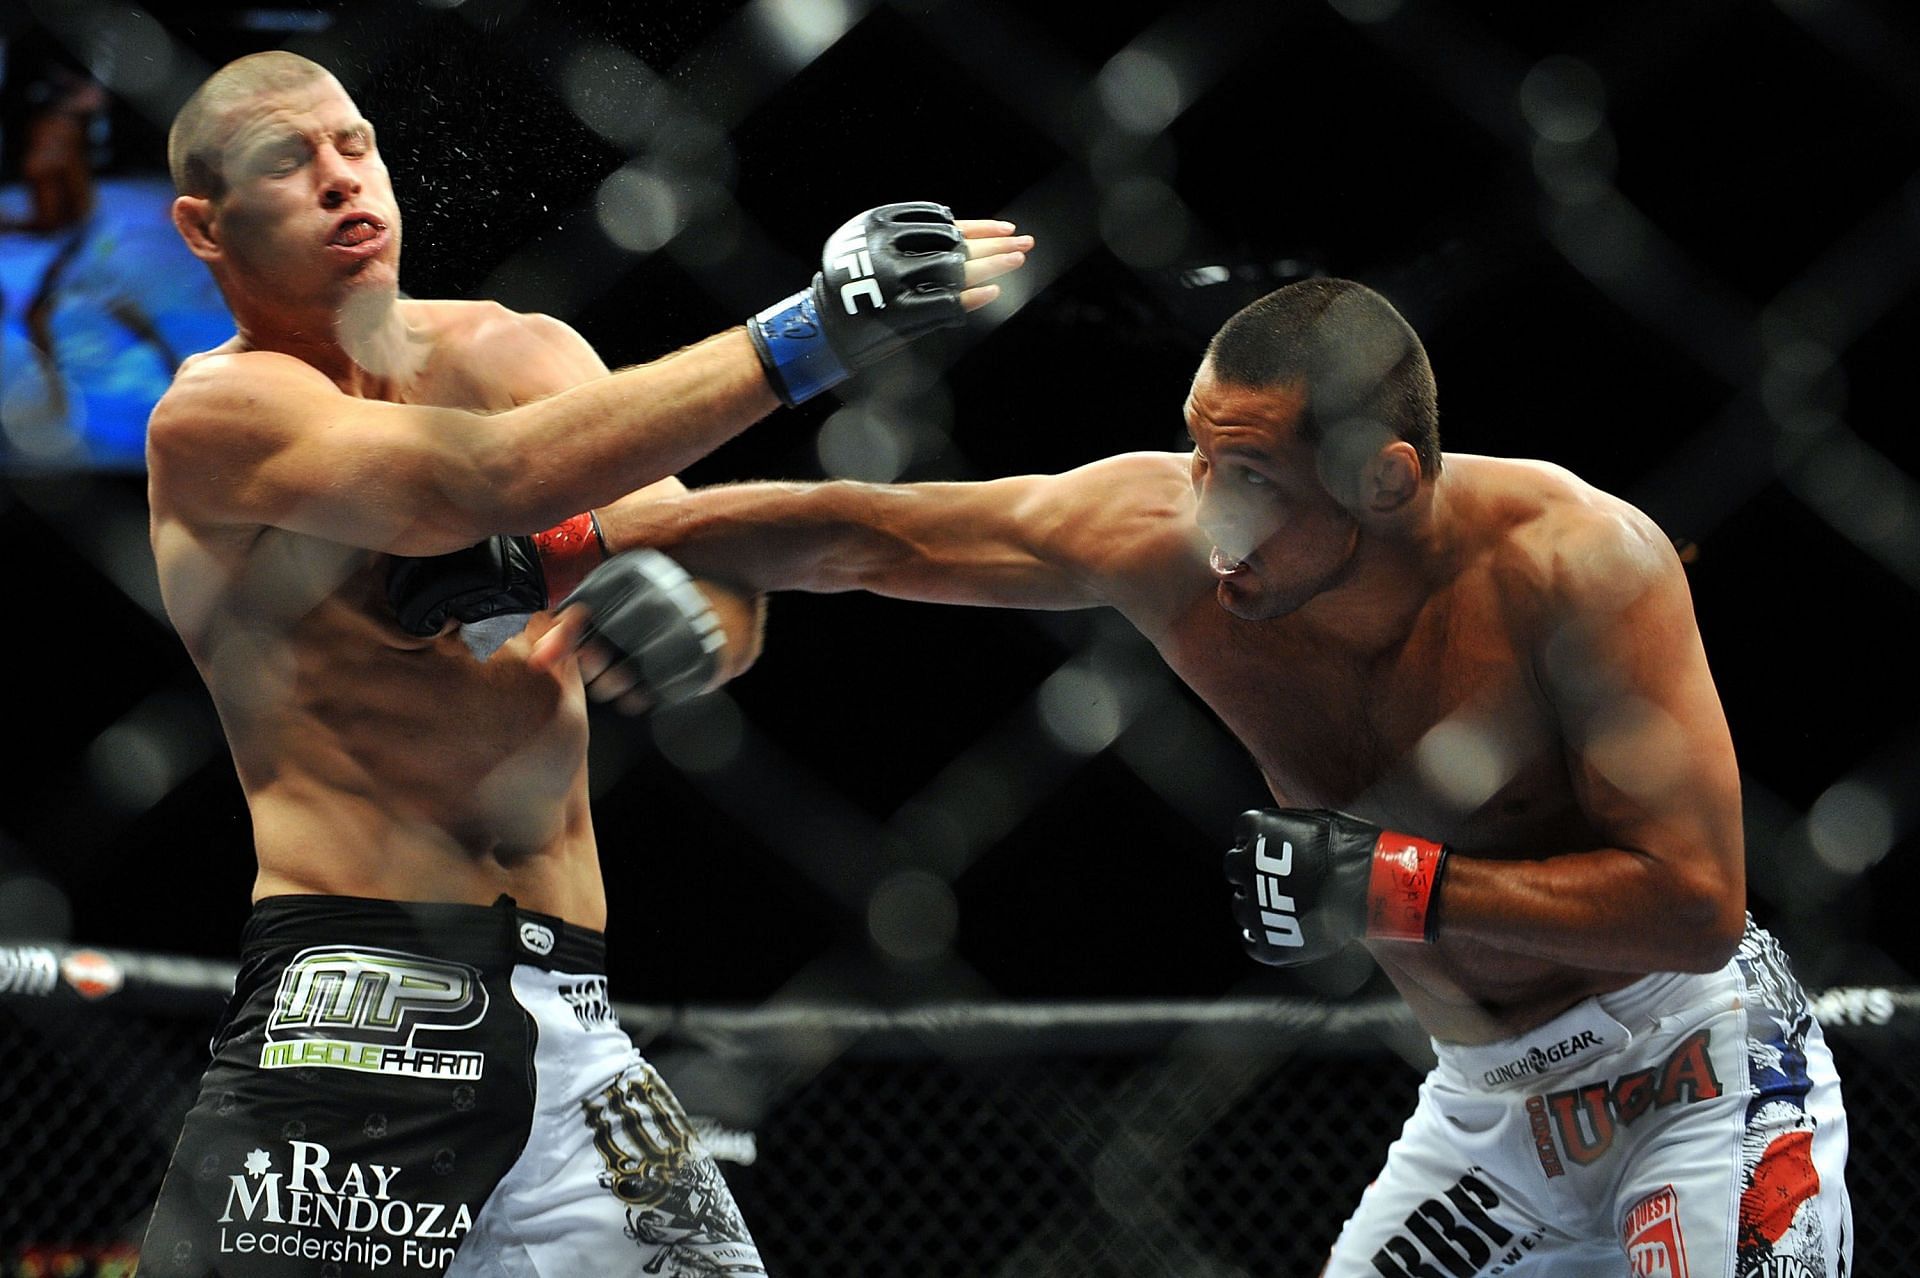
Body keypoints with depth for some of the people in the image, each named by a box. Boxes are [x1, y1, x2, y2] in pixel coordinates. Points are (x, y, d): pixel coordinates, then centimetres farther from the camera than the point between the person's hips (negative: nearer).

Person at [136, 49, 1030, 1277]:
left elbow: (726, 624, 6)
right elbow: (494, 478, -23)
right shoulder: (213, 417, -5)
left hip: (573, 1022, 6)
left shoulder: (513, 354, 12)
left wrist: (567, 556, -18)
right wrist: (805, 335, -28)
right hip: (355, 1005, -5)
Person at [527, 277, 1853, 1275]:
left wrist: (1384, 883, -30)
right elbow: (858, 533, -9)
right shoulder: (1166, 535, -15)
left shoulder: (1577, 561, -27)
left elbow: (1697, 904, -28)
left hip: (1700, 1079, -5)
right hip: (1490, 1109, 5)